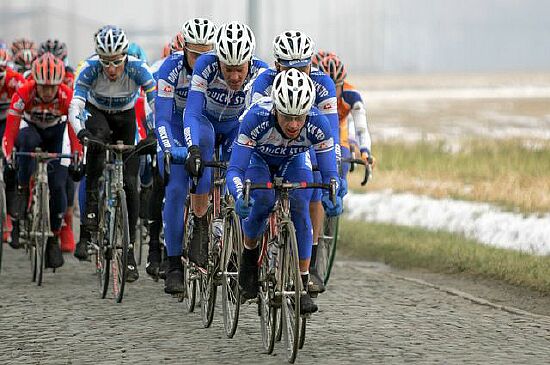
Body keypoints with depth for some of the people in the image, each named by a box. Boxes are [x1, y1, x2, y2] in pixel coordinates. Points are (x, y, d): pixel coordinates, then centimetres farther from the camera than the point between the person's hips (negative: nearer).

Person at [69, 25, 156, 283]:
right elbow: (75, 106, -36)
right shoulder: (91, 69, -29)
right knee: (98, 141, -37)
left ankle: (129, 251, 5)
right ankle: (88, 228, -35)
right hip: (97, 114, -1)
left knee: (130, 184, -8)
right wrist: (80, 131, -55)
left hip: (126, 118, 1)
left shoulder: (137, 68, -29)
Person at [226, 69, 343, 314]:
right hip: (258, 158, -1)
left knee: (299, 209, -22)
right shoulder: (256, 118, -40)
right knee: (263, 201, -29)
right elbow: (234, 170, -38)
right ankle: (249, 255, 0)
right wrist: (239, 196, -58)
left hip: (294, 161, 1)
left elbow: (329, 173, -29)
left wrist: (332, 196, -50)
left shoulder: (318, 124, -35)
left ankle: (302, 287, -15)